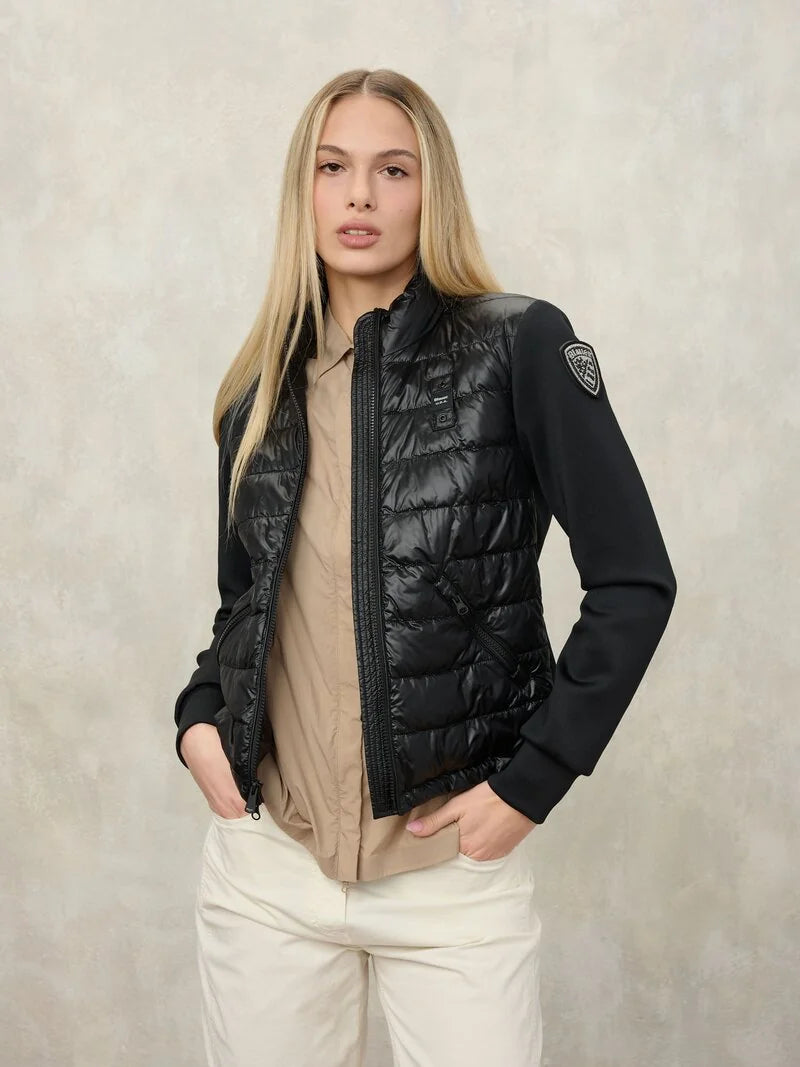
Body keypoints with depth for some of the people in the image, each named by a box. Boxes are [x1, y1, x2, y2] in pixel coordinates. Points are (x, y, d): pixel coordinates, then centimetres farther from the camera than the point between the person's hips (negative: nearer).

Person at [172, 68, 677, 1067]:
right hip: (265, 865, 4)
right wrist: (199, 714, 0)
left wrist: (531, 781, -11)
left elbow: (635, 580, -8)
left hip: (453, 870, -3)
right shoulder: (262, 394, 8)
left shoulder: (518, 347, -7)